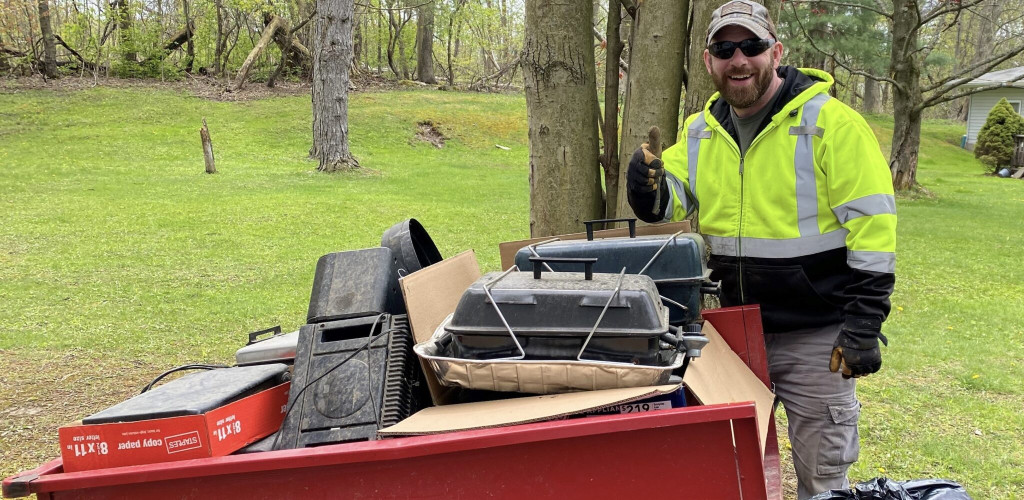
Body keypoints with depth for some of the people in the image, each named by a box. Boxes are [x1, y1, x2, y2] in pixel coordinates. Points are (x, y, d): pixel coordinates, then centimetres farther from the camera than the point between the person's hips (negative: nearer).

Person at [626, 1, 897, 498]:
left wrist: (865, 326, -17)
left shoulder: (832, 124, -13)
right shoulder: (700, 131, 6)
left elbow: (872, 227, -14)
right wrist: (651, 189, -19)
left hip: (815, 336, -5)